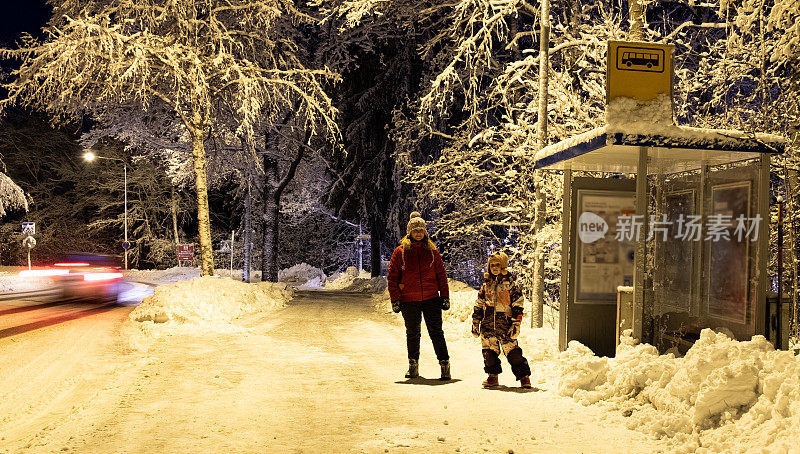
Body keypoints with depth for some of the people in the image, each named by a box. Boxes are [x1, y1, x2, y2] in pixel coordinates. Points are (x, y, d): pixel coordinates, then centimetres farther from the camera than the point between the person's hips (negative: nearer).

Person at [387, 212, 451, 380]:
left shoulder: (432, 251, 7)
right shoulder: (400, 252, 2)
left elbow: (441, 275, 10)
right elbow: (392, 277, 3)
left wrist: (445, 296, 3)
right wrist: (395, 300, -3)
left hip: (431, 298, 0)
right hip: (409, 300, 0)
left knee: (436, 332, -4)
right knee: (412, 333, 10)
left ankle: (445, 364, 2)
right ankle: (413, 365, 24)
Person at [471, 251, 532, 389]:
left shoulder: (511, 284, 1)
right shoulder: (486, 285, 13)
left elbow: (518, 306, -1)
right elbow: (478, 305, 19)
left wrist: (516, 324, -8)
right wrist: (475, 322, 14)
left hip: (505, 324, -4)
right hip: (488, 324, 4)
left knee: (512, 351, -7)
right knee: (489, 351, 4)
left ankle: (524, 376, 3)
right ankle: (493, 376, 19)